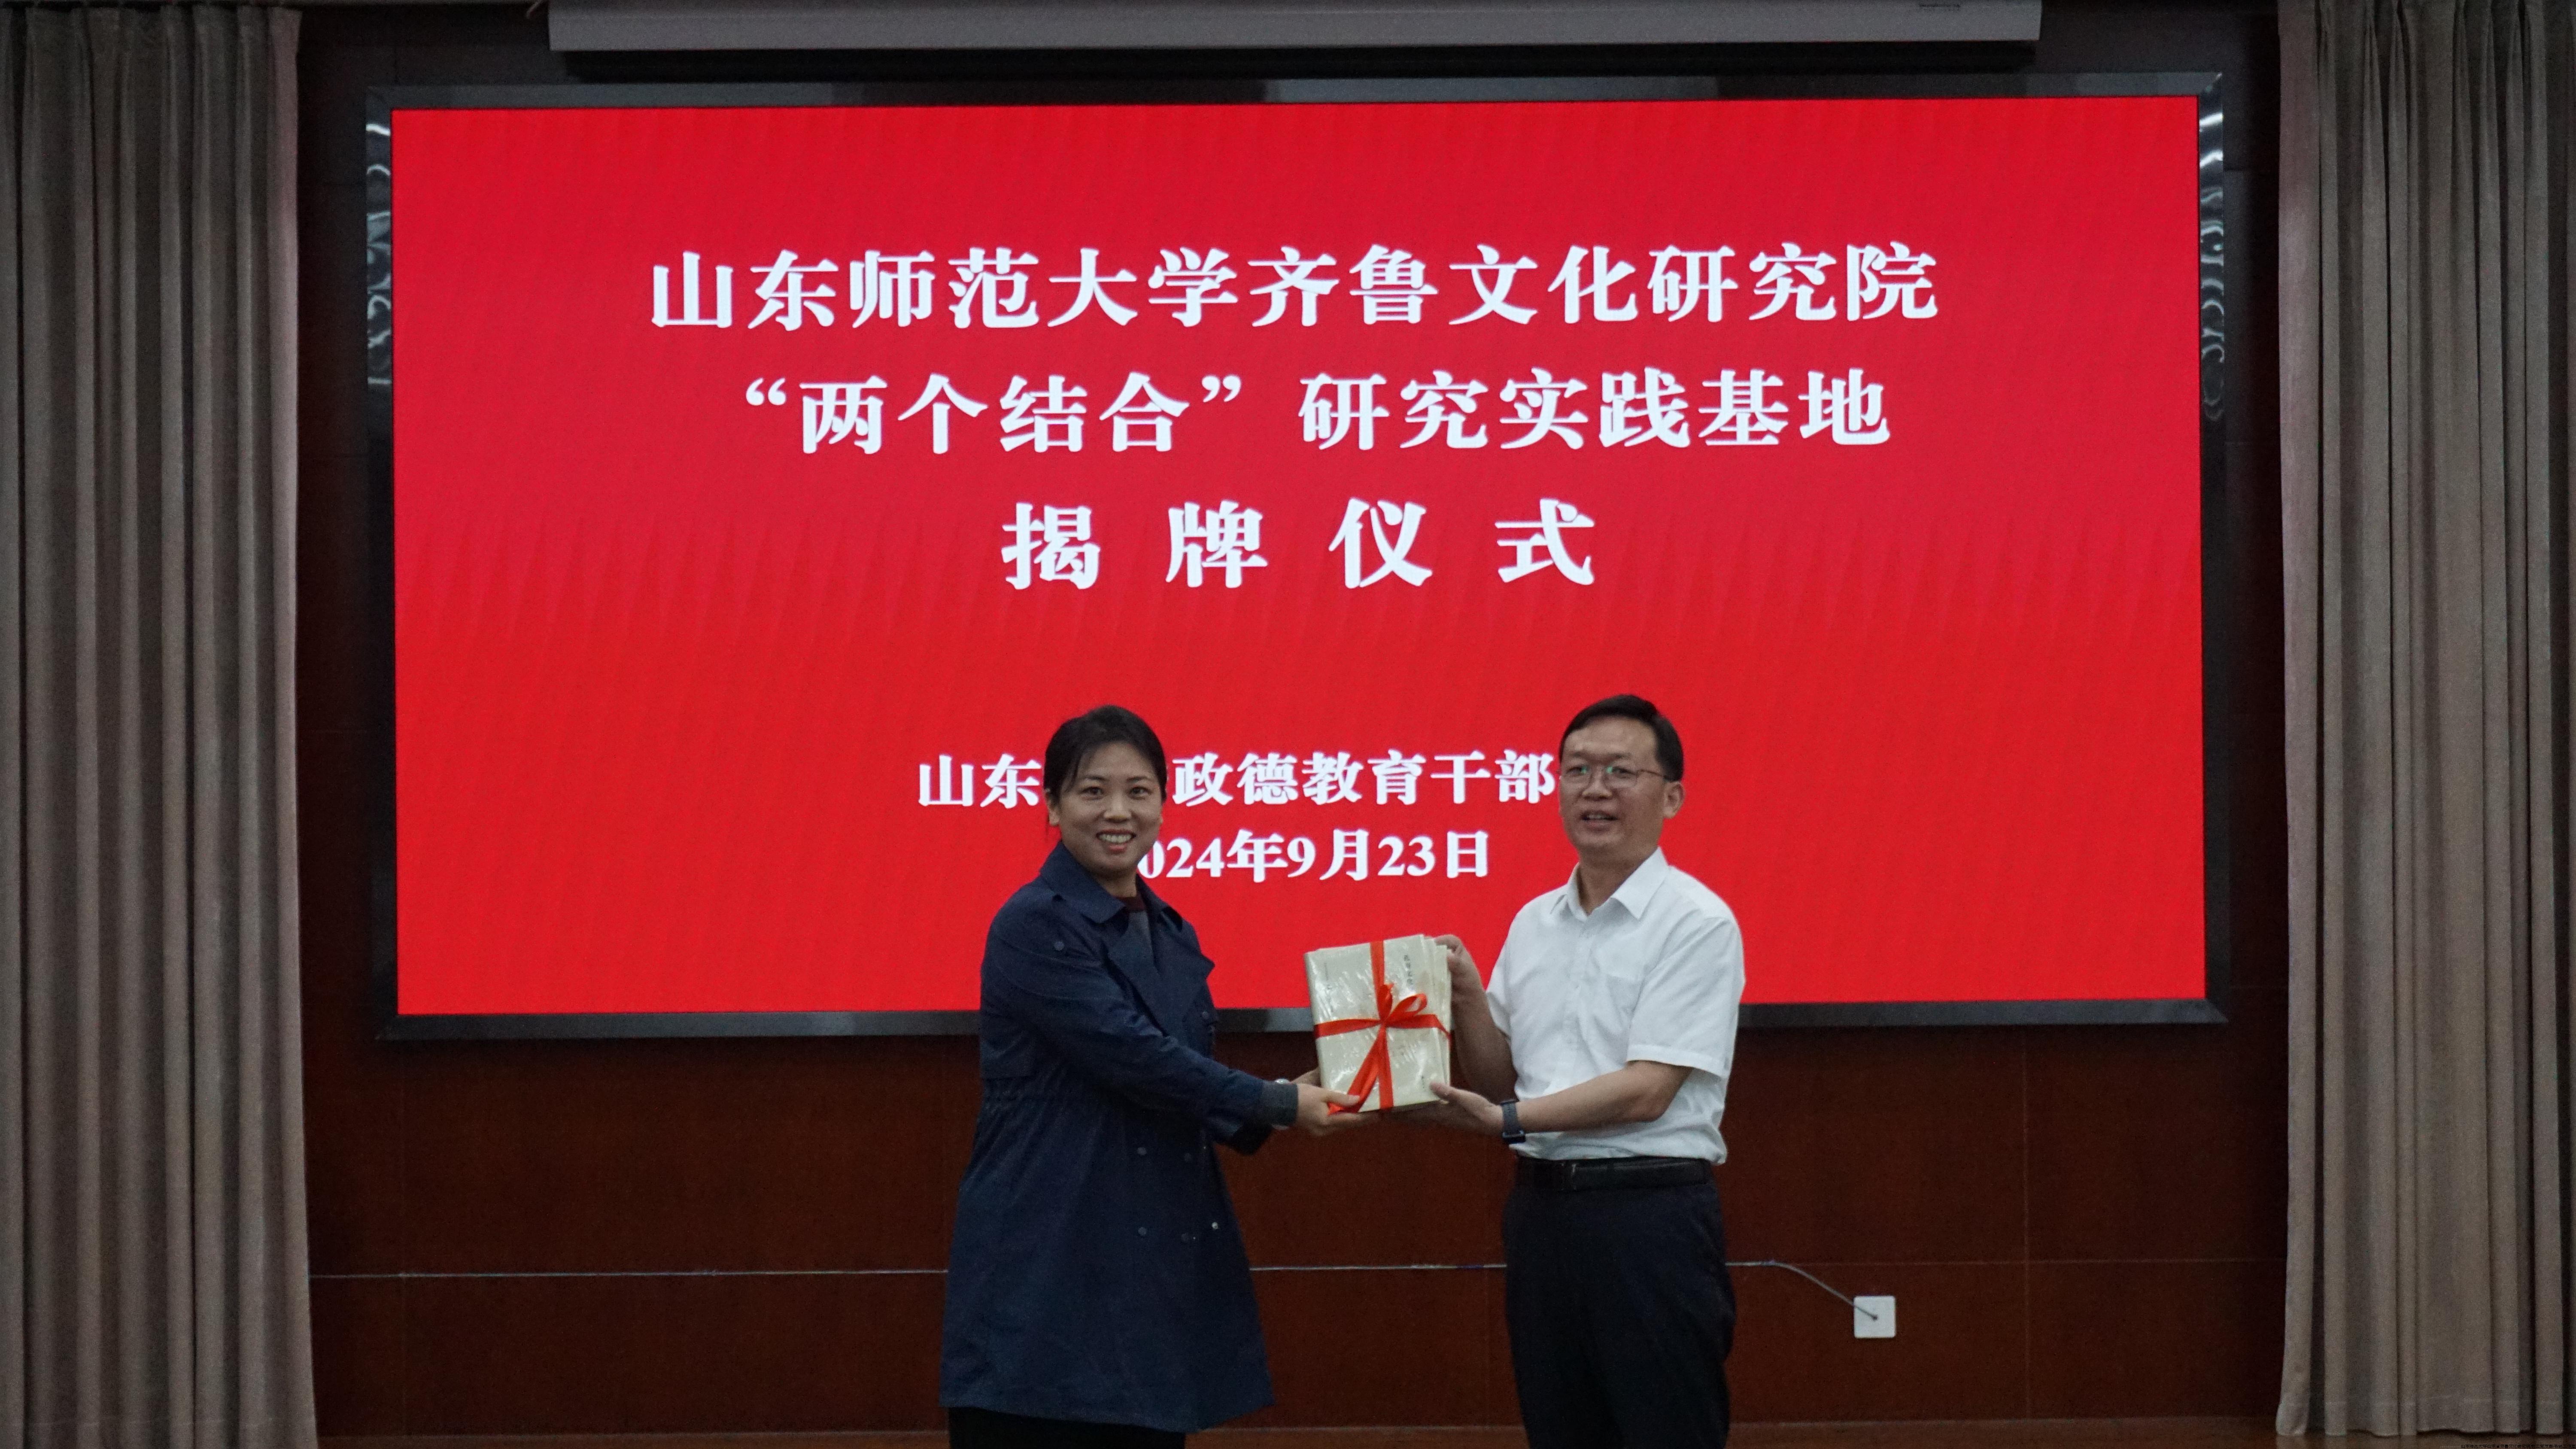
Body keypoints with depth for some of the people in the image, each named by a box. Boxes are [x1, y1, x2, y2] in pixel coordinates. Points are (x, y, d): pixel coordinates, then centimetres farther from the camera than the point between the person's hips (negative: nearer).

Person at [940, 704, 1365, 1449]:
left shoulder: (1172, 938, 16)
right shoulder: (1036, 926, -8)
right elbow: (1129, 1055, -16)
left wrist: (1282, 1102, 3)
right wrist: (1278, 1103, -10)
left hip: (1155, 1266, 7)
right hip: (1050, 1268, -7)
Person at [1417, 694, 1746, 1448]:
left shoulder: (1696, 922, -8)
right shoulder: (1534, 924, 13)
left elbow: (1647, 1090, -15)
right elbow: (1498, 1077, 17)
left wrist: (1510, 1119, -21)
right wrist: (1466, 996, 0)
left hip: (1650, 1213, -7)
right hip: (1541, 1208, 7)